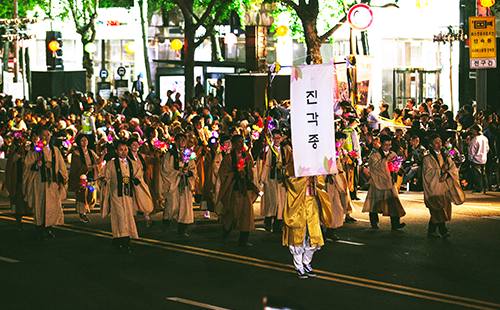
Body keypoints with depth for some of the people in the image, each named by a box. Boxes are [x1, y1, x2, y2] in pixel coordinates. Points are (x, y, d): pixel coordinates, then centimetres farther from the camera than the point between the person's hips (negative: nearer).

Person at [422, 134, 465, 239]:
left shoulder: (446, 156, 15)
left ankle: (431, 231, 15)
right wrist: (442, 170, -19)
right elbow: (428, 174, -11)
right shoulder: (427, 159, -2)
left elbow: (454, 168, 5)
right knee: (438, 211, -13)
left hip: (445, 188, 5)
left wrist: (446, 174, -14)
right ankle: (443, 231, -14)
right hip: (434, 188, -5)